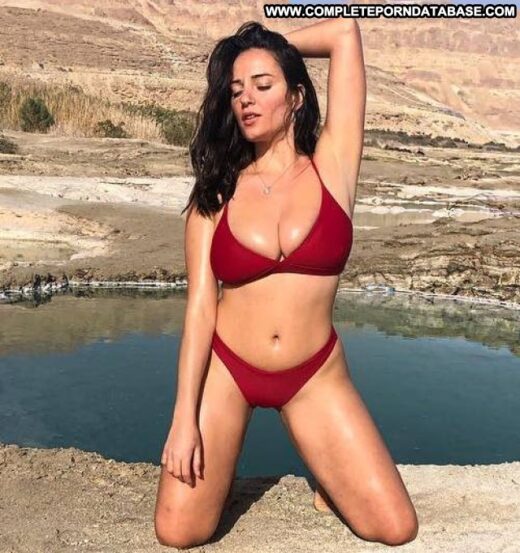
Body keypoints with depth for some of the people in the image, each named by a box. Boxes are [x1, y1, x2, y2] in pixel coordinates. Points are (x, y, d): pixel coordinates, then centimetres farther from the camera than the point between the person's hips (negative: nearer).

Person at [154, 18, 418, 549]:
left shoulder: (332, 166, -4)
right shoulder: (215, 193, -3)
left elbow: (345, 32, -6)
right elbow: (200, 306, -7)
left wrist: (273, 45, 9)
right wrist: (184, 415, -11)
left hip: (314, 375, 0)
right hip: (223, 367, 1)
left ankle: (329, 480, 29)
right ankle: (217, 469, 30)